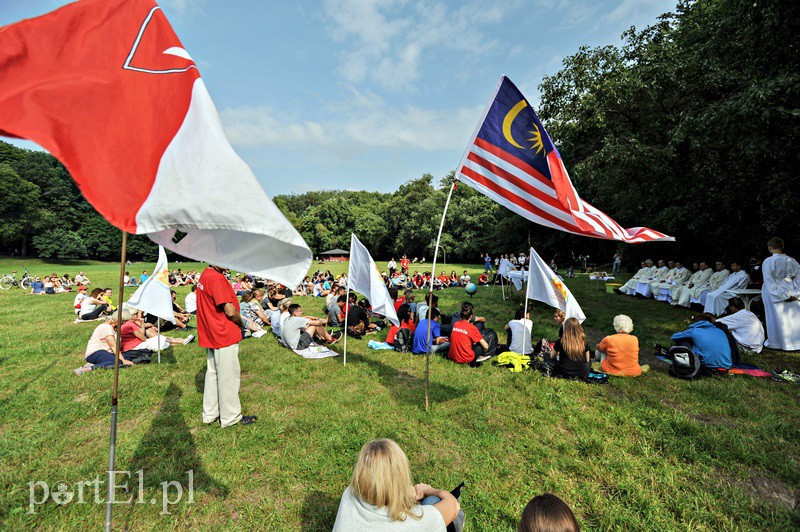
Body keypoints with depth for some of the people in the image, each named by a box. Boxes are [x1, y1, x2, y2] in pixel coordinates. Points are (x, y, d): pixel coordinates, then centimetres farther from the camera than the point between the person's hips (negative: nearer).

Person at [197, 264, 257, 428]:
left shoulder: (205, 275, 8)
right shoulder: (217, 278, -22)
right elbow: (230, 311, -24)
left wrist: (236, 323, 6)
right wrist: (241, 324, -4)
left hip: (211, 335, 10)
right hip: (225, 335, -10)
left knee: (212, 373, 19)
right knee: (229, 376, 4)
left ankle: (210, 413, 34)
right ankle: (231, 417, 19)